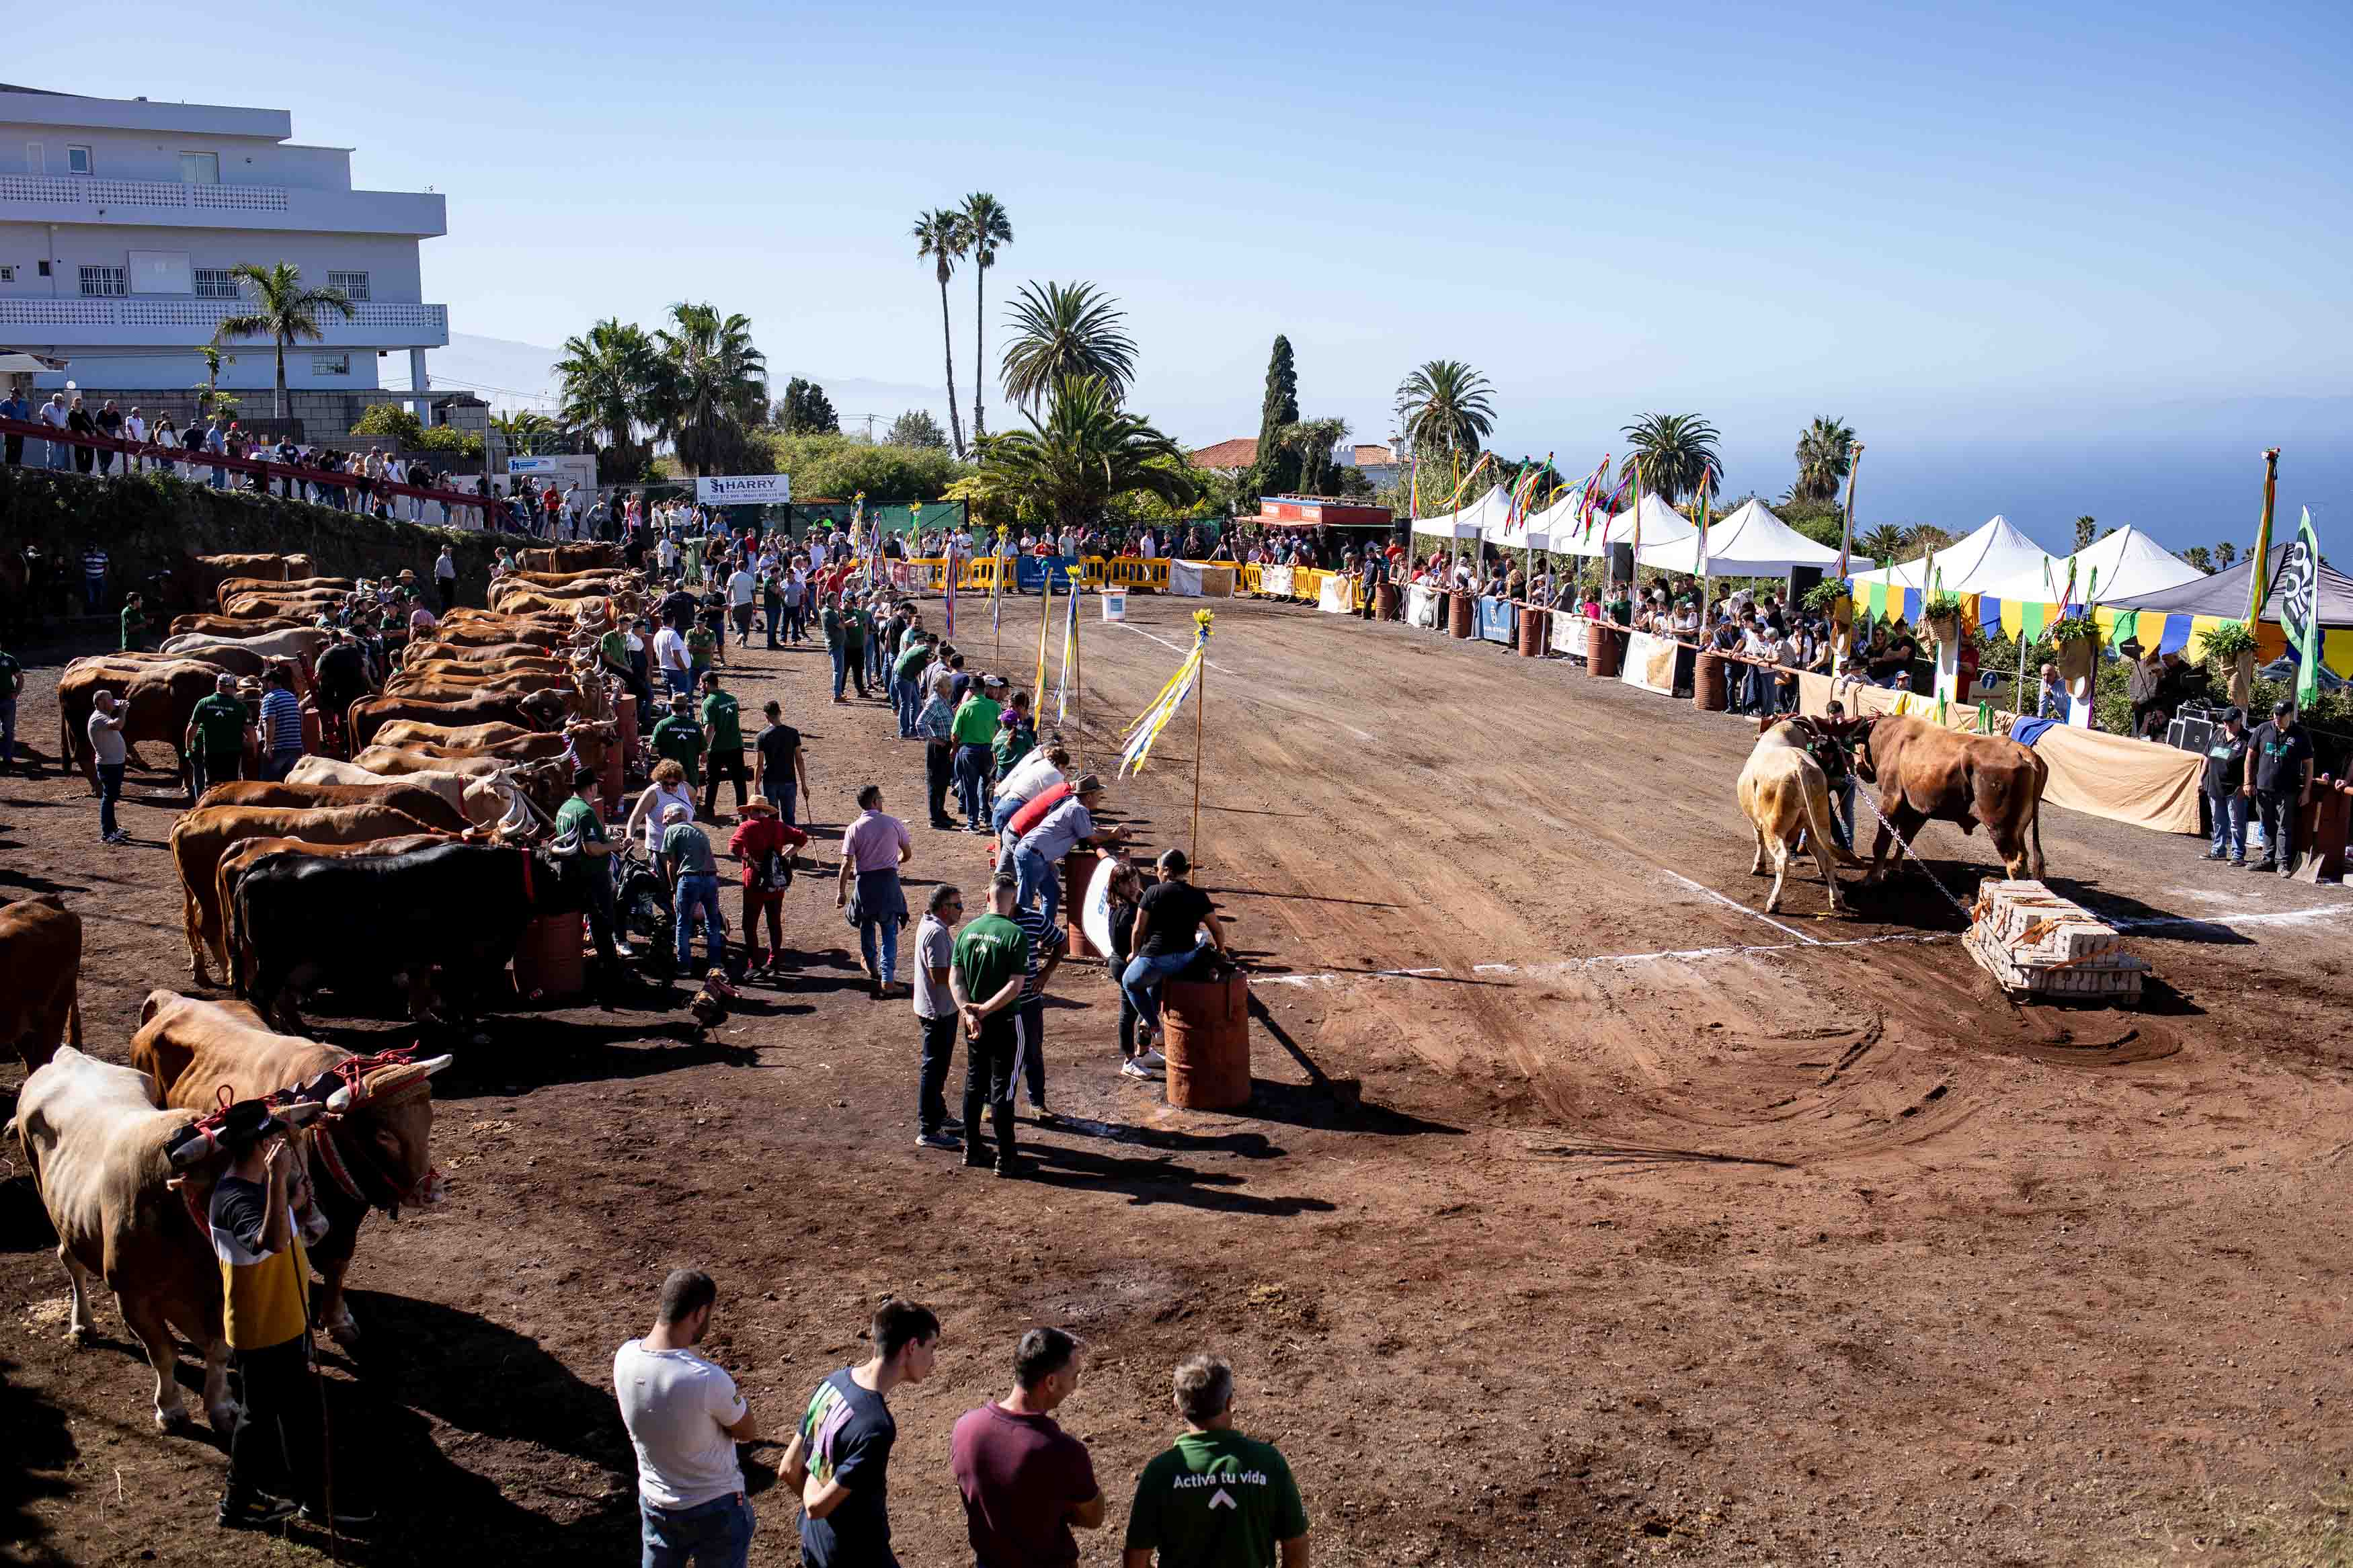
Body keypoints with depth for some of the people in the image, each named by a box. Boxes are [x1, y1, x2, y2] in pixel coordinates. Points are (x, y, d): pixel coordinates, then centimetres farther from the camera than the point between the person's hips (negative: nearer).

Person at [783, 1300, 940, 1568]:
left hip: (814, 1544, 7)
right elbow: (817, 1506, -26)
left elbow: (788, 1470, 0)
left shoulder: (834, 1382, -7)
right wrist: (813, 1482, -7)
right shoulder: (876, 1427, -32)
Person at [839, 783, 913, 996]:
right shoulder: (893, 823, -5)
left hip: (865, 882, 0)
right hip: (889, 880, 0)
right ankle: (887, 979, -2)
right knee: (889, 931, 6)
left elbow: (847, 864, -10)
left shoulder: (854, 829, -7)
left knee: (867, 926, 23)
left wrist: (841, 891, -4)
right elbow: (907, 854, 3)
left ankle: (871, 966, 42)